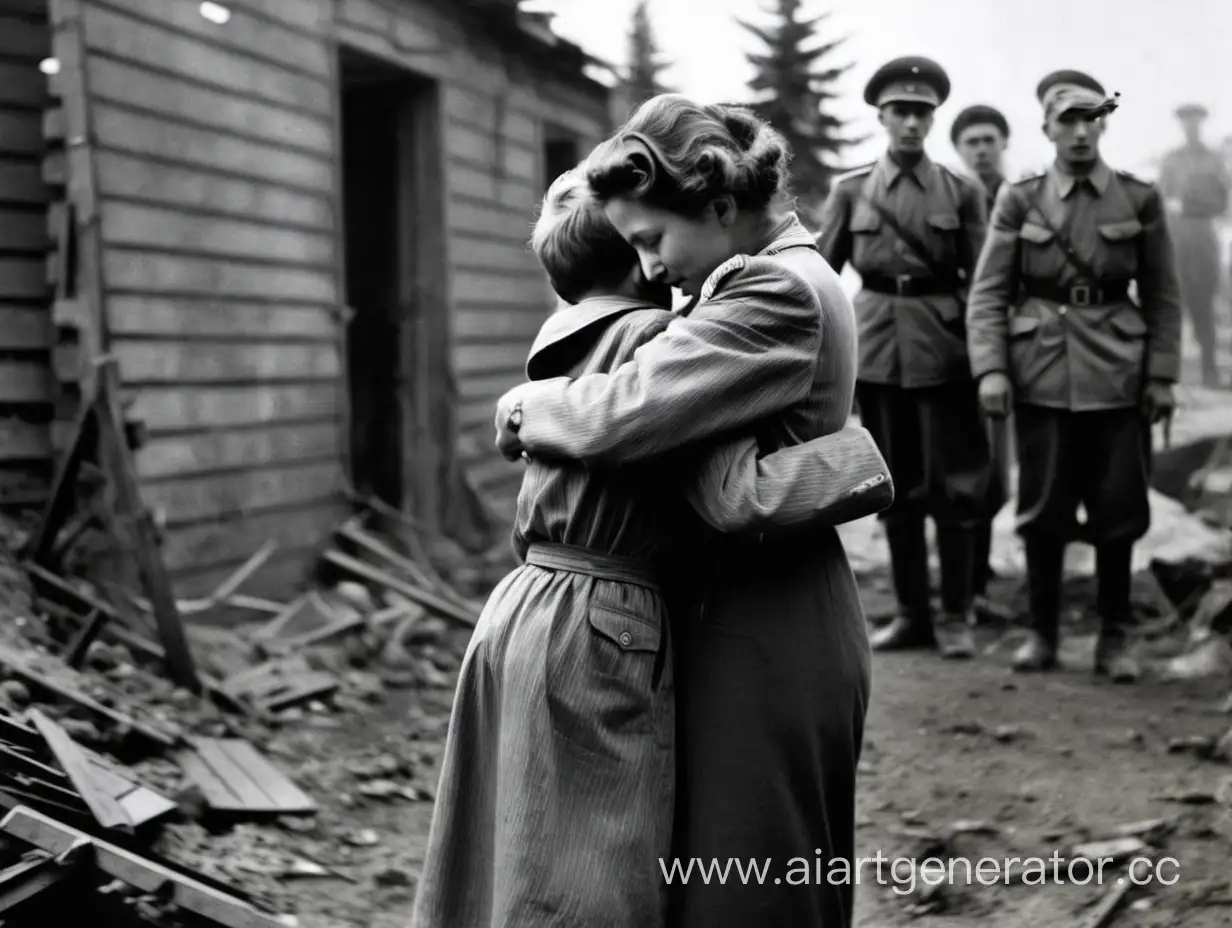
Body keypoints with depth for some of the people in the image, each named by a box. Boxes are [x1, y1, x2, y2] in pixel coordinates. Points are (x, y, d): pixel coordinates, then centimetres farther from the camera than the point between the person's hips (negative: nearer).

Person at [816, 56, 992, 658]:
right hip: (875, 344, 1)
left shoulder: (962, 194, 3)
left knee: (953, 484, -1)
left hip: (941, 345, -1)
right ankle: (911, 614, 16)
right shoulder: (850, 191, 6)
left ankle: (954, 617, 10)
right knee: (895, 487, 7)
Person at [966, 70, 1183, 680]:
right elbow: (988, 292, 0)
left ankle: (1114, 639, 16)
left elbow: (1163, 297, 7)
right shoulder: (1019, 200, 3)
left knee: (1118, 510, 4)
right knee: (1043, 509, 5)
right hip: (1042, 372, 0)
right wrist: (990, 368, -11)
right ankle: (1042, 633, 18)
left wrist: (1163, 375, 0)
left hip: (1117, 376, 0)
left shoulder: (1140, 199, 4)